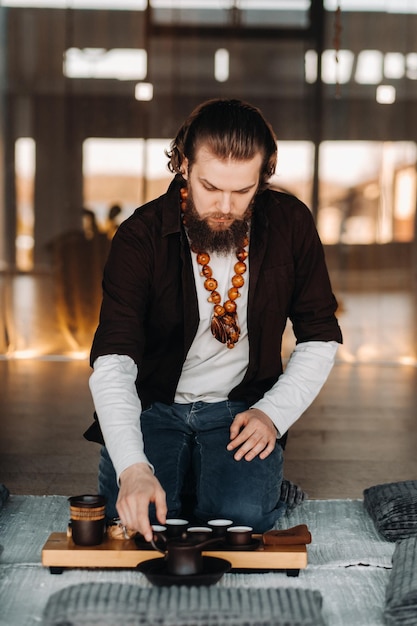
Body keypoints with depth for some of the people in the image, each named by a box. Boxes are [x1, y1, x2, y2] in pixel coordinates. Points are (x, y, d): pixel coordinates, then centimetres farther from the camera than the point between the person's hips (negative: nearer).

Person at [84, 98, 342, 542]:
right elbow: (113, 361, -25)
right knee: (136, 515, -23)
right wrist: (133, 467, -40)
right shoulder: (141, 237, -16)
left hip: (241, 407, 1)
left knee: (243, 514, -25)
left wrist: (274, 413, -12)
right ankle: (178, 475, 11)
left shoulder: (291, 225, -7)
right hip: (152, 405, 0)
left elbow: (320, 339, 3)